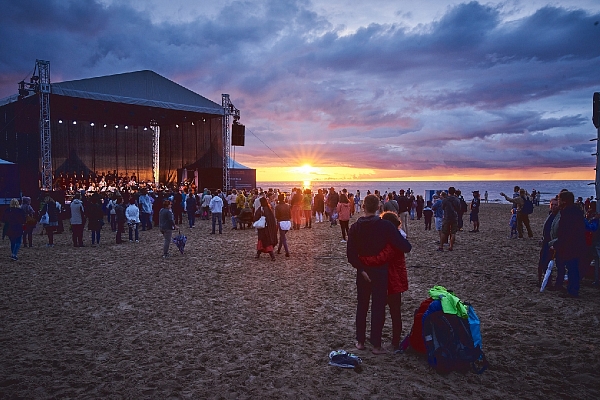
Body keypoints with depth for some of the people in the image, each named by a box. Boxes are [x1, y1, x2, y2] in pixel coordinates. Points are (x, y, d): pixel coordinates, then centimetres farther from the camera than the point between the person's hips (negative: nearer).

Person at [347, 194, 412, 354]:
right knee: (378, 308, 6)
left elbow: (351, 254, -10)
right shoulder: (386, 226, -15)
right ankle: (376, 344, 13)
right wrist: (403, 239, 4)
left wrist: (361, 269, -5)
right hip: (380, 272, -3)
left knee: (361, 306, 16)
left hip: (363, 272, 3)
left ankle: (360, 341, 26)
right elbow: (405, 247, -17)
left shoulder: (355, 227, -5)